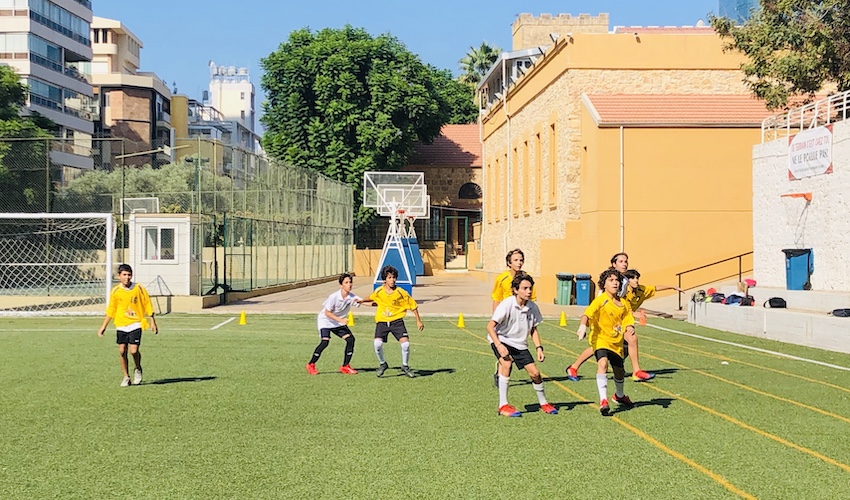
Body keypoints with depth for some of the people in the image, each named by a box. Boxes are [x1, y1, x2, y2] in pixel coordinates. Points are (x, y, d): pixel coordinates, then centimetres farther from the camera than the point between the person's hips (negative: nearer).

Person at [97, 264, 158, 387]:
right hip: (121, 325, 2)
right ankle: (126, 377, 15)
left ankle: (138, 369, 17)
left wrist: (153, 322, 4)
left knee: (134, 350, -13)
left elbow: (147, 305, 4)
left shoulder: (139, 289, -4)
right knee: (122, 350, -1)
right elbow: (110, 310, 10)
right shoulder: (115, 291, 0)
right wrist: (104, 326, 9)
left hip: (135, 324, -2)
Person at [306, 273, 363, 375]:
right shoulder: (334, 297, -26)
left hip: (339, 322, 6)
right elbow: (327, 312, -20)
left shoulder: (352, 297, -13)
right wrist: (340, 320, -28)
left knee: (350, 339, -10)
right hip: (325, 320, -5)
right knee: (325, 342, -23)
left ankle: (345, 366, 1)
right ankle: (311, 365, -4)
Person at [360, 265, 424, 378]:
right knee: (377, 344, -20)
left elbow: (413, 306, 1)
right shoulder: (379, 292, -4)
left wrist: (418, 321, 2)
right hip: (382, 321, 1)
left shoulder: (401, 292, -10)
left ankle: (405, 366, 14)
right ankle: (383, 364, 9)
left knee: (405, 344, -14)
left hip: (397, 321, -1)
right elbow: (371, 298, 21)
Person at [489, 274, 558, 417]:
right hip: (501, 340, -4)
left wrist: (539, 348, -3)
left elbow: (533, 329, 8)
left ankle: (543, 403, 25)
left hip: (519, 344, 5)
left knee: (534, 373, -1)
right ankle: (503, 406, -22)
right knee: (506, 363, -30)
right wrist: (499, 346, -33)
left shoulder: (532, 307, -7)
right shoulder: (507, 304, -22)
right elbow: (490, 326, -23)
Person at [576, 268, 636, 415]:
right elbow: (588, 313, -31)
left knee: (619, 371, 20)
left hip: (617, 342, 6)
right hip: (600, 339, -6)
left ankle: (619, 396, 50)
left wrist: (630, 327, -16)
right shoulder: (601, 300, -15)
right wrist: (582, 325, -51)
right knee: (603, 363, -31)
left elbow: (628, 320, 9)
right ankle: (603, 400, -30)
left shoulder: (624, 303, 4)